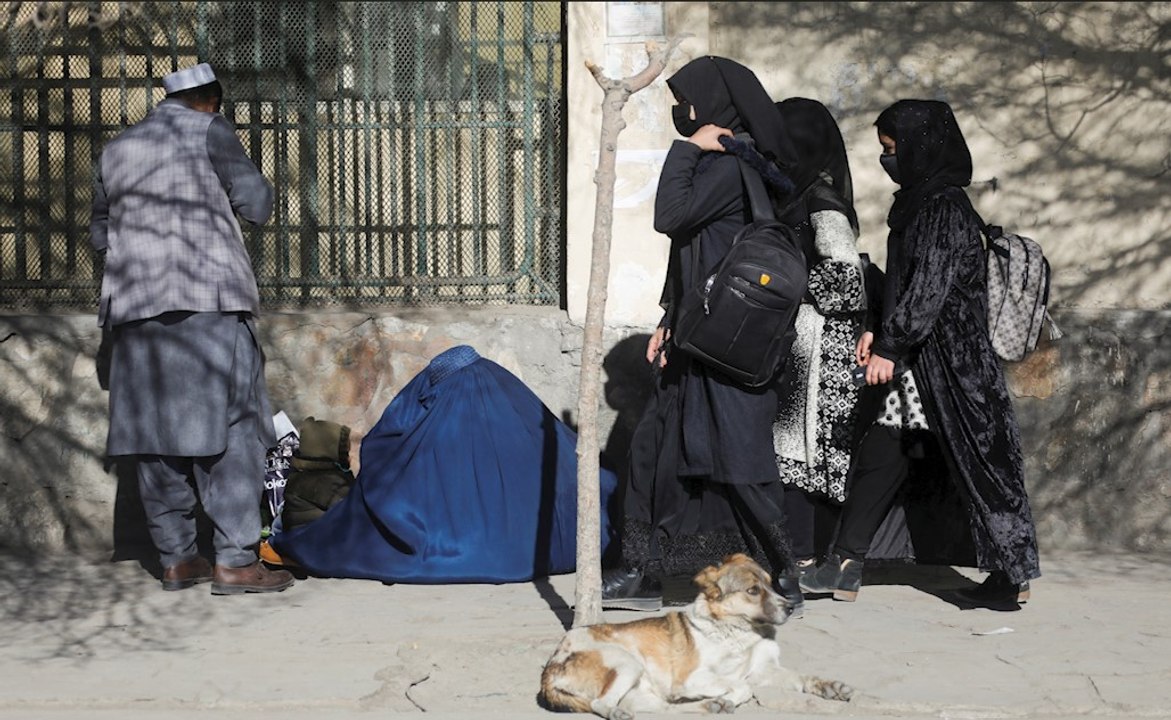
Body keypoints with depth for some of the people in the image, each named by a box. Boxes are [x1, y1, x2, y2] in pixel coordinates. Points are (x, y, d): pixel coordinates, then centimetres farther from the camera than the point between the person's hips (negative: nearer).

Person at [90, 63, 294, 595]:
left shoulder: (115, 151, 20)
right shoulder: (208, 130, 2)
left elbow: (100, 234, 26)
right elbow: (258, 204, 0)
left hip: (134, 306, 6)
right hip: (208, 301, -6)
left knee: (154, 430, 8)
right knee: (229, 429, -5)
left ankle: (176, 559, 12)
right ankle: (234, 561, -9)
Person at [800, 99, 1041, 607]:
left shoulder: (945, 209, -15)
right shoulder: (919, 203, 14)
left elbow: (929, 286, -20)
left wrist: (891, 346, -19)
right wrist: (878, 331, 14)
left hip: (948, 356, -10)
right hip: (916, 356, 10)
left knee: (975, 457, -1)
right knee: (879, 454, 7)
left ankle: (1012, 573, 9)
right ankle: (844, 569, 10)